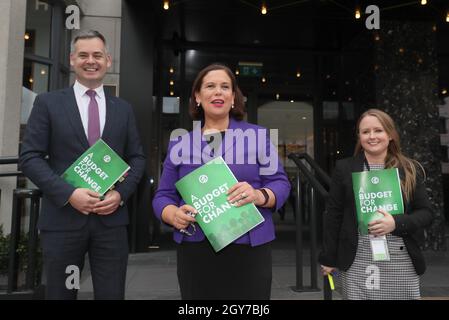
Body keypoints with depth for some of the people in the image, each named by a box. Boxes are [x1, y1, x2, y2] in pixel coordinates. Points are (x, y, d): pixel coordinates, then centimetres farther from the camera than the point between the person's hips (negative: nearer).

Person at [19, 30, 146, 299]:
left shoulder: (123, 109, 11)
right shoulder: (48, 103, 4)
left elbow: (137, 158, 10)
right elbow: (30, 157, -2)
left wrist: (121, 194, -8)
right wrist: (69, 193, -15)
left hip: (112, 218, 2)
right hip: (62, 218, -1)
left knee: (112, 294, 7)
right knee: (60, 294, 12)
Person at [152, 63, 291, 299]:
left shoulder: (257, 135, 4)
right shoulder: (180, 142, 9)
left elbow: (280, 183, 2)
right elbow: (163, 196, 8)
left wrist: (259, 195, -20)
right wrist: (174, 215, -14)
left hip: (248, 248, -1)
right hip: (194, 251, 2)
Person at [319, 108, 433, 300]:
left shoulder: (410, 169, 5)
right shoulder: (344, 168, 2)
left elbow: (425, 213, 4)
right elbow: (334, 215, 4)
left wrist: (397, 223, -15)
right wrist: (328, 258, 3)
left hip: (402, 264, 1)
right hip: (357, 263, -1)